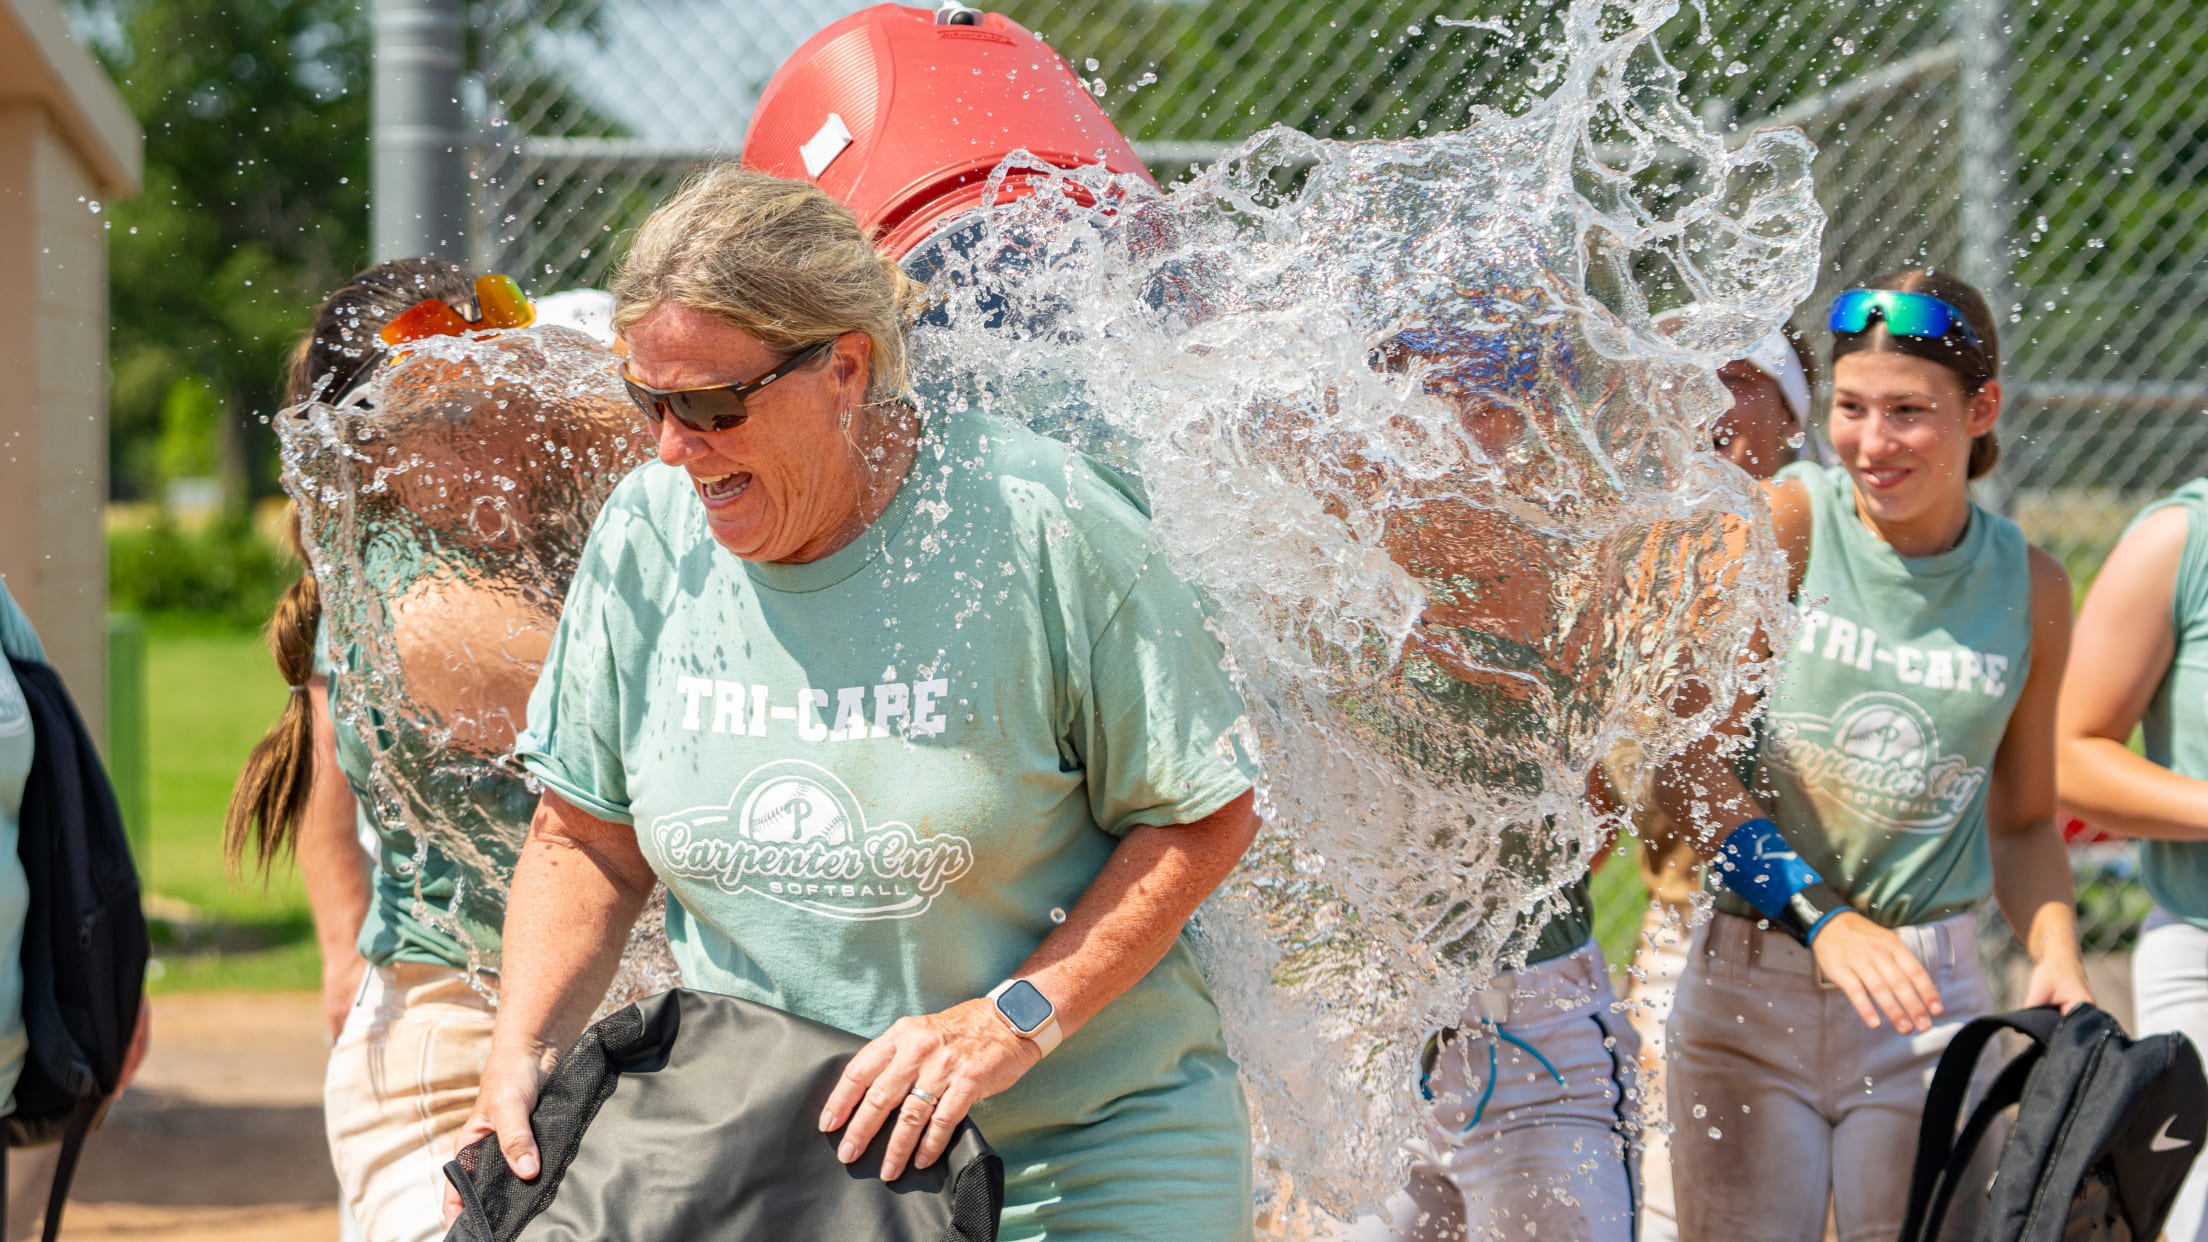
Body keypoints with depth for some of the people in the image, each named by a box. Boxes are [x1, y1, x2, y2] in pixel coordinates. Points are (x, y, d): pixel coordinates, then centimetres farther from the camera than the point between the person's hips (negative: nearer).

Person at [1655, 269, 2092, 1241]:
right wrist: (1817, 916, -18)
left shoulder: (2027, 585, 6)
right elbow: (1682, 755, -10)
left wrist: (2056, 954, -3)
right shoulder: (1787, 522, -4)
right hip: (1749, 976, -2)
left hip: (1925, 996, 2)